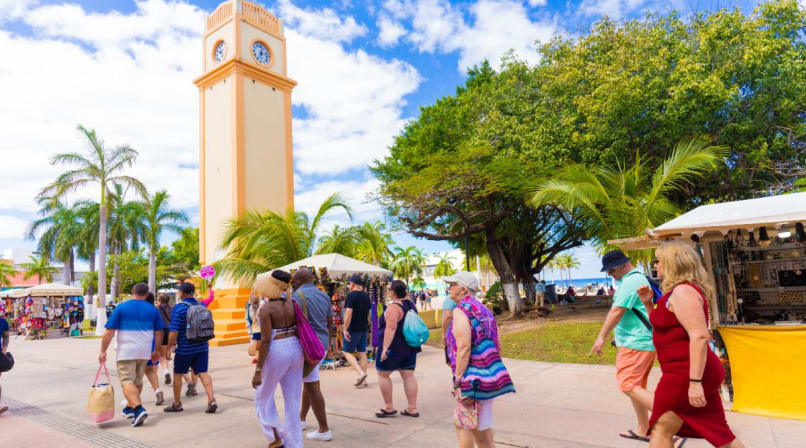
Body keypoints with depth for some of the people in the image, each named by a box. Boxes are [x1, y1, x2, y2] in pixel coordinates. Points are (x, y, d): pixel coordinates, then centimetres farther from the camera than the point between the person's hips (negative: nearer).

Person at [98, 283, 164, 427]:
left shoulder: (121, 308, -4)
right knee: (138, 381, 18)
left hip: (126, 352, -4)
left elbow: (109, 332, -6)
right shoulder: (152, 309, 5)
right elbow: (159, 333, 9)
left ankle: (138, 409, -21)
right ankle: (130, 408, 31)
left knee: (127, 381, -5)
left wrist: (103, 351, 2)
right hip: (144, 352, 4)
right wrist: (156, 351, 20)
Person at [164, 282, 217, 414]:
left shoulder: (178, 308, -13)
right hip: (202, 347, 5)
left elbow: (174, 331, -17)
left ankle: (177, 404, 26)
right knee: (203, 373, 5)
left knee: (177, 374, 14)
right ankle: (211, 399, -9)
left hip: (185, 348, -4)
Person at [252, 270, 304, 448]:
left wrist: (258, 371, -15)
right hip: (295, 350, 6)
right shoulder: (292, 303, 2)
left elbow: (265, 341, -19)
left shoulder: (266, 309, -15)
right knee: (293, 400, 14)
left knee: (263, 396, 19)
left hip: (276, 353, -5)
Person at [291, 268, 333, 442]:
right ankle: (301, 418, 35)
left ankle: (324, 430, 4)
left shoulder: (298, 296, -12)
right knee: (309, 381, 22)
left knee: (312, 386, -2)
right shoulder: (324, 296, 11)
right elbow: (330, 322, 16)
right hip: (322, 344, 8)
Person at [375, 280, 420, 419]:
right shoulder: (411, 305, 9)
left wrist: (385, 347, -27)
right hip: (410, 347, 8)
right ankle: (412, 409, 11)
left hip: (394, 348, -8)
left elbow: (391, 328, -28)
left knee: (382, 374, 7)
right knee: (408, 376, 9)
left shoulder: (394, 307, -19)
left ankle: (389, 408, 11)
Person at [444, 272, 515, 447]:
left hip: (474, 380, -9)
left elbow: (464, 348, -20)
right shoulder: (484, 309, 13)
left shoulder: (461, 310, -12)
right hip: (490, 376, 9)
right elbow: (498, 345, 15)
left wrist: (458, 381, -17)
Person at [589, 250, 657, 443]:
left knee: (628, 386, -10)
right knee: (636, 386, 16)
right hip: (644, 341, 11)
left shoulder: (631, 281, -17)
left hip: (635, 343, -11)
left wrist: (601, 337, -17)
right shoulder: (639, 278, 17)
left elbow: (617, 311, -20)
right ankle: (642, 430, 23)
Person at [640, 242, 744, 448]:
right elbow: (664, 327, 25)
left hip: (687, 374, -10)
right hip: (686, 373, 10)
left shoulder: (683, 291, -17)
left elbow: (699, 336, -26)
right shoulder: (677, 292, 15)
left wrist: (694, 381, -28)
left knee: (661, 429, -1)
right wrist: (648, 304, 11)